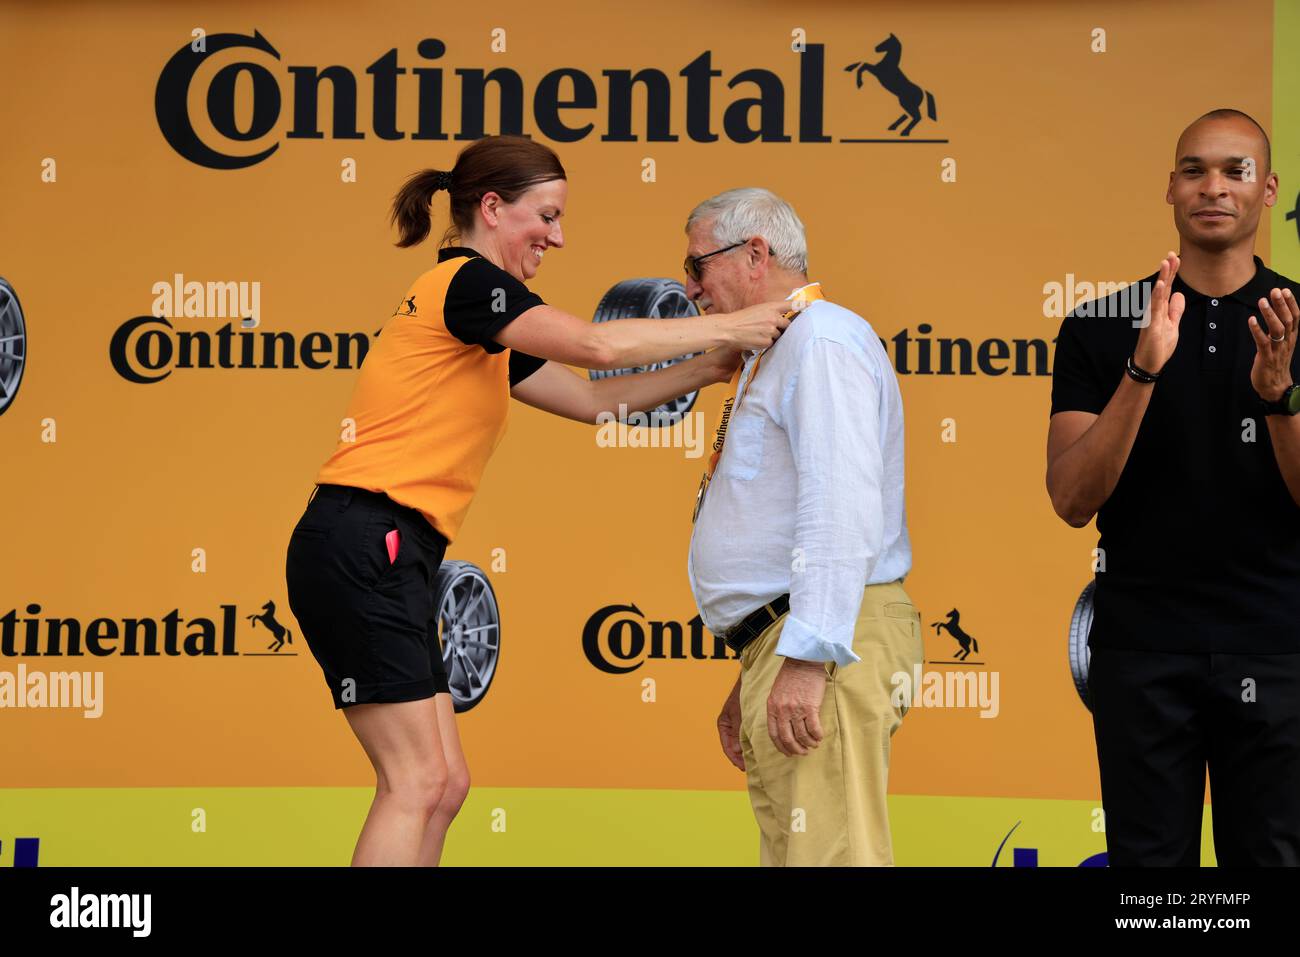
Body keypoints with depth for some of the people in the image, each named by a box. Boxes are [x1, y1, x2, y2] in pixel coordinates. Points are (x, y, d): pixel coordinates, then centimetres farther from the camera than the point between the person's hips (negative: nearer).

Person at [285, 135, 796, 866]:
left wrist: (709, 369, 17)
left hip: (394, 558, 10)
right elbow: (596, 346, -18)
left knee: (443, 785, 7)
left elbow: (591, 399, 25)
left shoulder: (486, 334, 23)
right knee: (417, 783, -12)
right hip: (364, 541, -10)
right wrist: (725, 327, -8)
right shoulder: (467, 281, -7)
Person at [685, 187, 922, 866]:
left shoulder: (822, 340, -7)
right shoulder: (772, 358, 27)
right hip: (779, 642, 11)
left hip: (822, 655, -11)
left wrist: (807, 657, -26)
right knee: (790, 852, 8)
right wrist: (751, 680, 26)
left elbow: (841, 508, -20)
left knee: (826, 854, -15)